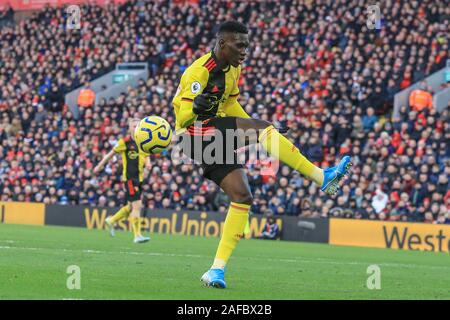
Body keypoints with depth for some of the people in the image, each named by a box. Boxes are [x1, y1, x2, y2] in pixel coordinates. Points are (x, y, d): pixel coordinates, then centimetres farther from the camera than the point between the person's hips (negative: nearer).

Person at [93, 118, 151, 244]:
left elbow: (146, 157, 20)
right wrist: (100, 166, 9)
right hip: (129, 178, -7)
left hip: (139, 178, 7)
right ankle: (137, 235, -11)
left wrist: (147, 163, -5)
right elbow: (111, 153, 3)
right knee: (137, 205, -14)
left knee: (131, 207, 16)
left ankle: (111, 220, 38)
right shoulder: (125, 142, -7)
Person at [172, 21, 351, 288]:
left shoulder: (234, 69, 11)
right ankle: (322, 177, -28)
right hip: (195, 133, -9)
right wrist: (196, 107, -43)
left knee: (243, 196, -4)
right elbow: (182, 117, -20)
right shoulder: (200, 72, -17)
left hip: (217, 139, 9)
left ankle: (218, 269, -3)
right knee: (263, 129, -27)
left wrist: (258, 130, 17)